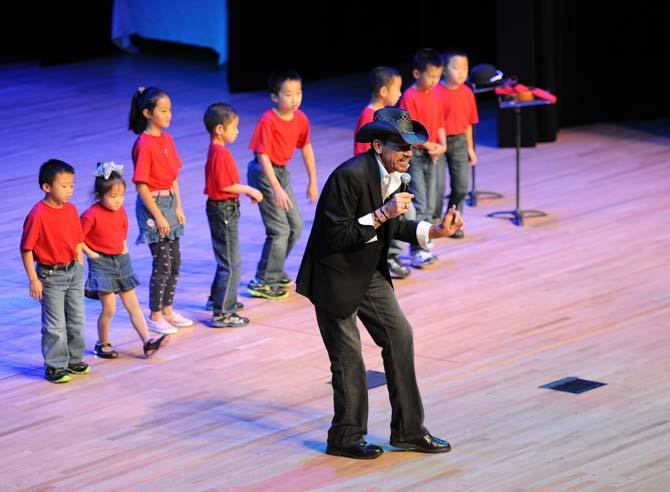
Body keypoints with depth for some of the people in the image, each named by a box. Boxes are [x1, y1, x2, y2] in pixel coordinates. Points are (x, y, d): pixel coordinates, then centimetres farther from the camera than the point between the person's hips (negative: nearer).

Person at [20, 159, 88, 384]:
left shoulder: (71, 210, 0)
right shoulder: (38, 215, -20)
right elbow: (26, 249, -16)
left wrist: (80, 269, 9)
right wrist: (33, 279, -16)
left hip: (73, 272, 6)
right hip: (50, 275, -6)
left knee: (76, 319, 15)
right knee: (55, 323, 1)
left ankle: (74, 360, 30)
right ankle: (55, 366, 11)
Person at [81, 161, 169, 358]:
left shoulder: (121, 213, 5)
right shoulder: (91, 215, -17)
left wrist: (124, 251, 8)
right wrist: (91, 254, -14)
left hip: (121, 260, 7)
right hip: (101, 263, -6)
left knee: (133, 305, 5)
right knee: (109, 308, -6)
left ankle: (148, 342, 3)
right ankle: (102, 345, 12)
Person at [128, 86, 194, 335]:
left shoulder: (167, 139, 7)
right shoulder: (144, 144, -18)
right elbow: (141, 185, -18)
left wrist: (178, 207, 6)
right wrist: (158, 216, -17)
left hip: (169, 201, 8)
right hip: (152, 204, -8)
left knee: (175, 261, 13)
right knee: (162, 262, -4)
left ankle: (167, 310, 25)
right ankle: (155, 317, 7)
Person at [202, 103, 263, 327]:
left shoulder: (218, 150, 10)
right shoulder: (220, 153, -21)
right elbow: (225, 185, -24)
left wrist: (247, 191, 9)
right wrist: (249, 190, -14)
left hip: (226, 209, 10)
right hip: (223, 209, -10)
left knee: (227, 259, 25)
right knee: (231, 263, -7)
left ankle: (218, 298, 39)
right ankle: (222, 313, -5)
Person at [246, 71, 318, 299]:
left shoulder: (300, 119, -2)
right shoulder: (268, 121, -23)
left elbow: (306, 147, 12)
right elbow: (263, 156, -26)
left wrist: (312, 181, 13)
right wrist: (277, 189, -32)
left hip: (282, 171, 8)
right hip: (264, 173, -8)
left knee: (296, 225, 11)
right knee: (279, 229, -10)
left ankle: (274, 272, 27)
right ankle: (263, 283, -1)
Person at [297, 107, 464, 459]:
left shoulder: (393, 174, -1)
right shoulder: (349, 176, -27)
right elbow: (336, 235, -28)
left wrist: (434, 231, -5)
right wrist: (381, 215, -31)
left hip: (369, 273, 8)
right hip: (335, 277, -8)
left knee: (399, 336, 6)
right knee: (348, 357, 1)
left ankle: (408, 430, 15)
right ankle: (346, 438, 17)